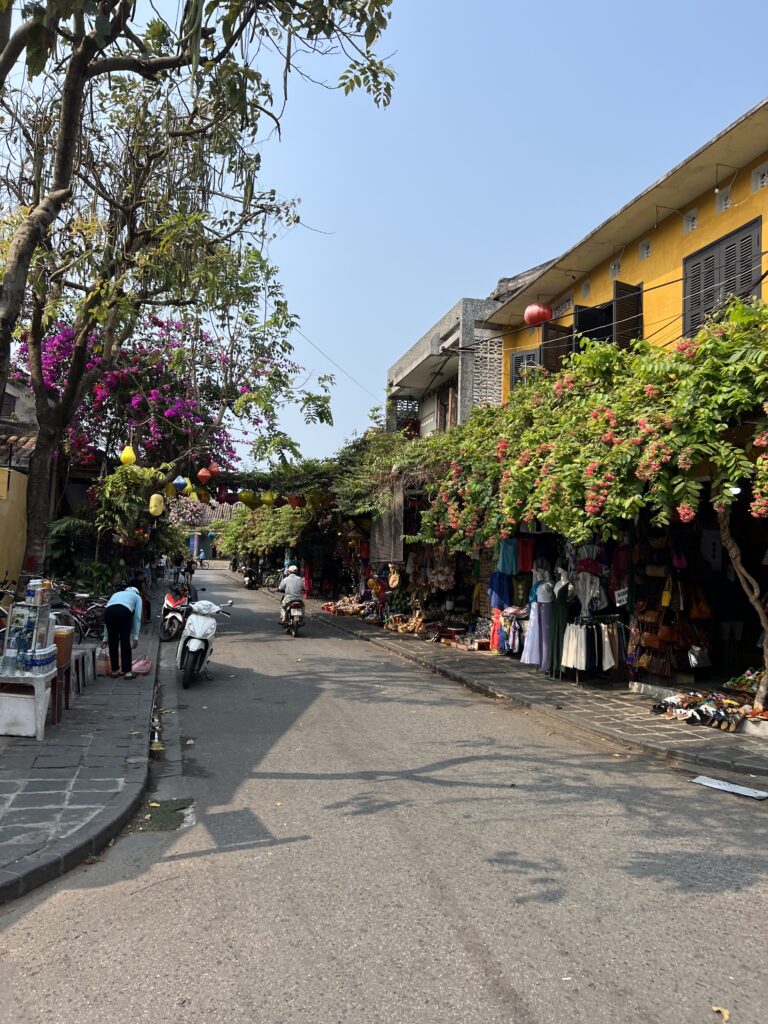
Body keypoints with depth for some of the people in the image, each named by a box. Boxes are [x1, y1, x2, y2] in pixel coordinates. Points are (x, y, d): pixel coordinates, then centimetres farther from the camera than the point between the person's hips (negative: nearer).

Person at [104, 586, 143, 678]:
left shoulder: (116, 594, 41)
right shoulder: (137, 596, 32)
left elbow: (107, 619, 38)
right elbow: (137, 617, 17)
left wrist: (106, 638, 40)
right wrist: (135, 637, 15)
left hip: (108, 611, 3)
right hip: (124, 611, -3)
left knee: (112, 642, 18)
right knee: (125, 642, 9)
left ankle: (114, 671, 25)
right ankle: (128, 672, 10)